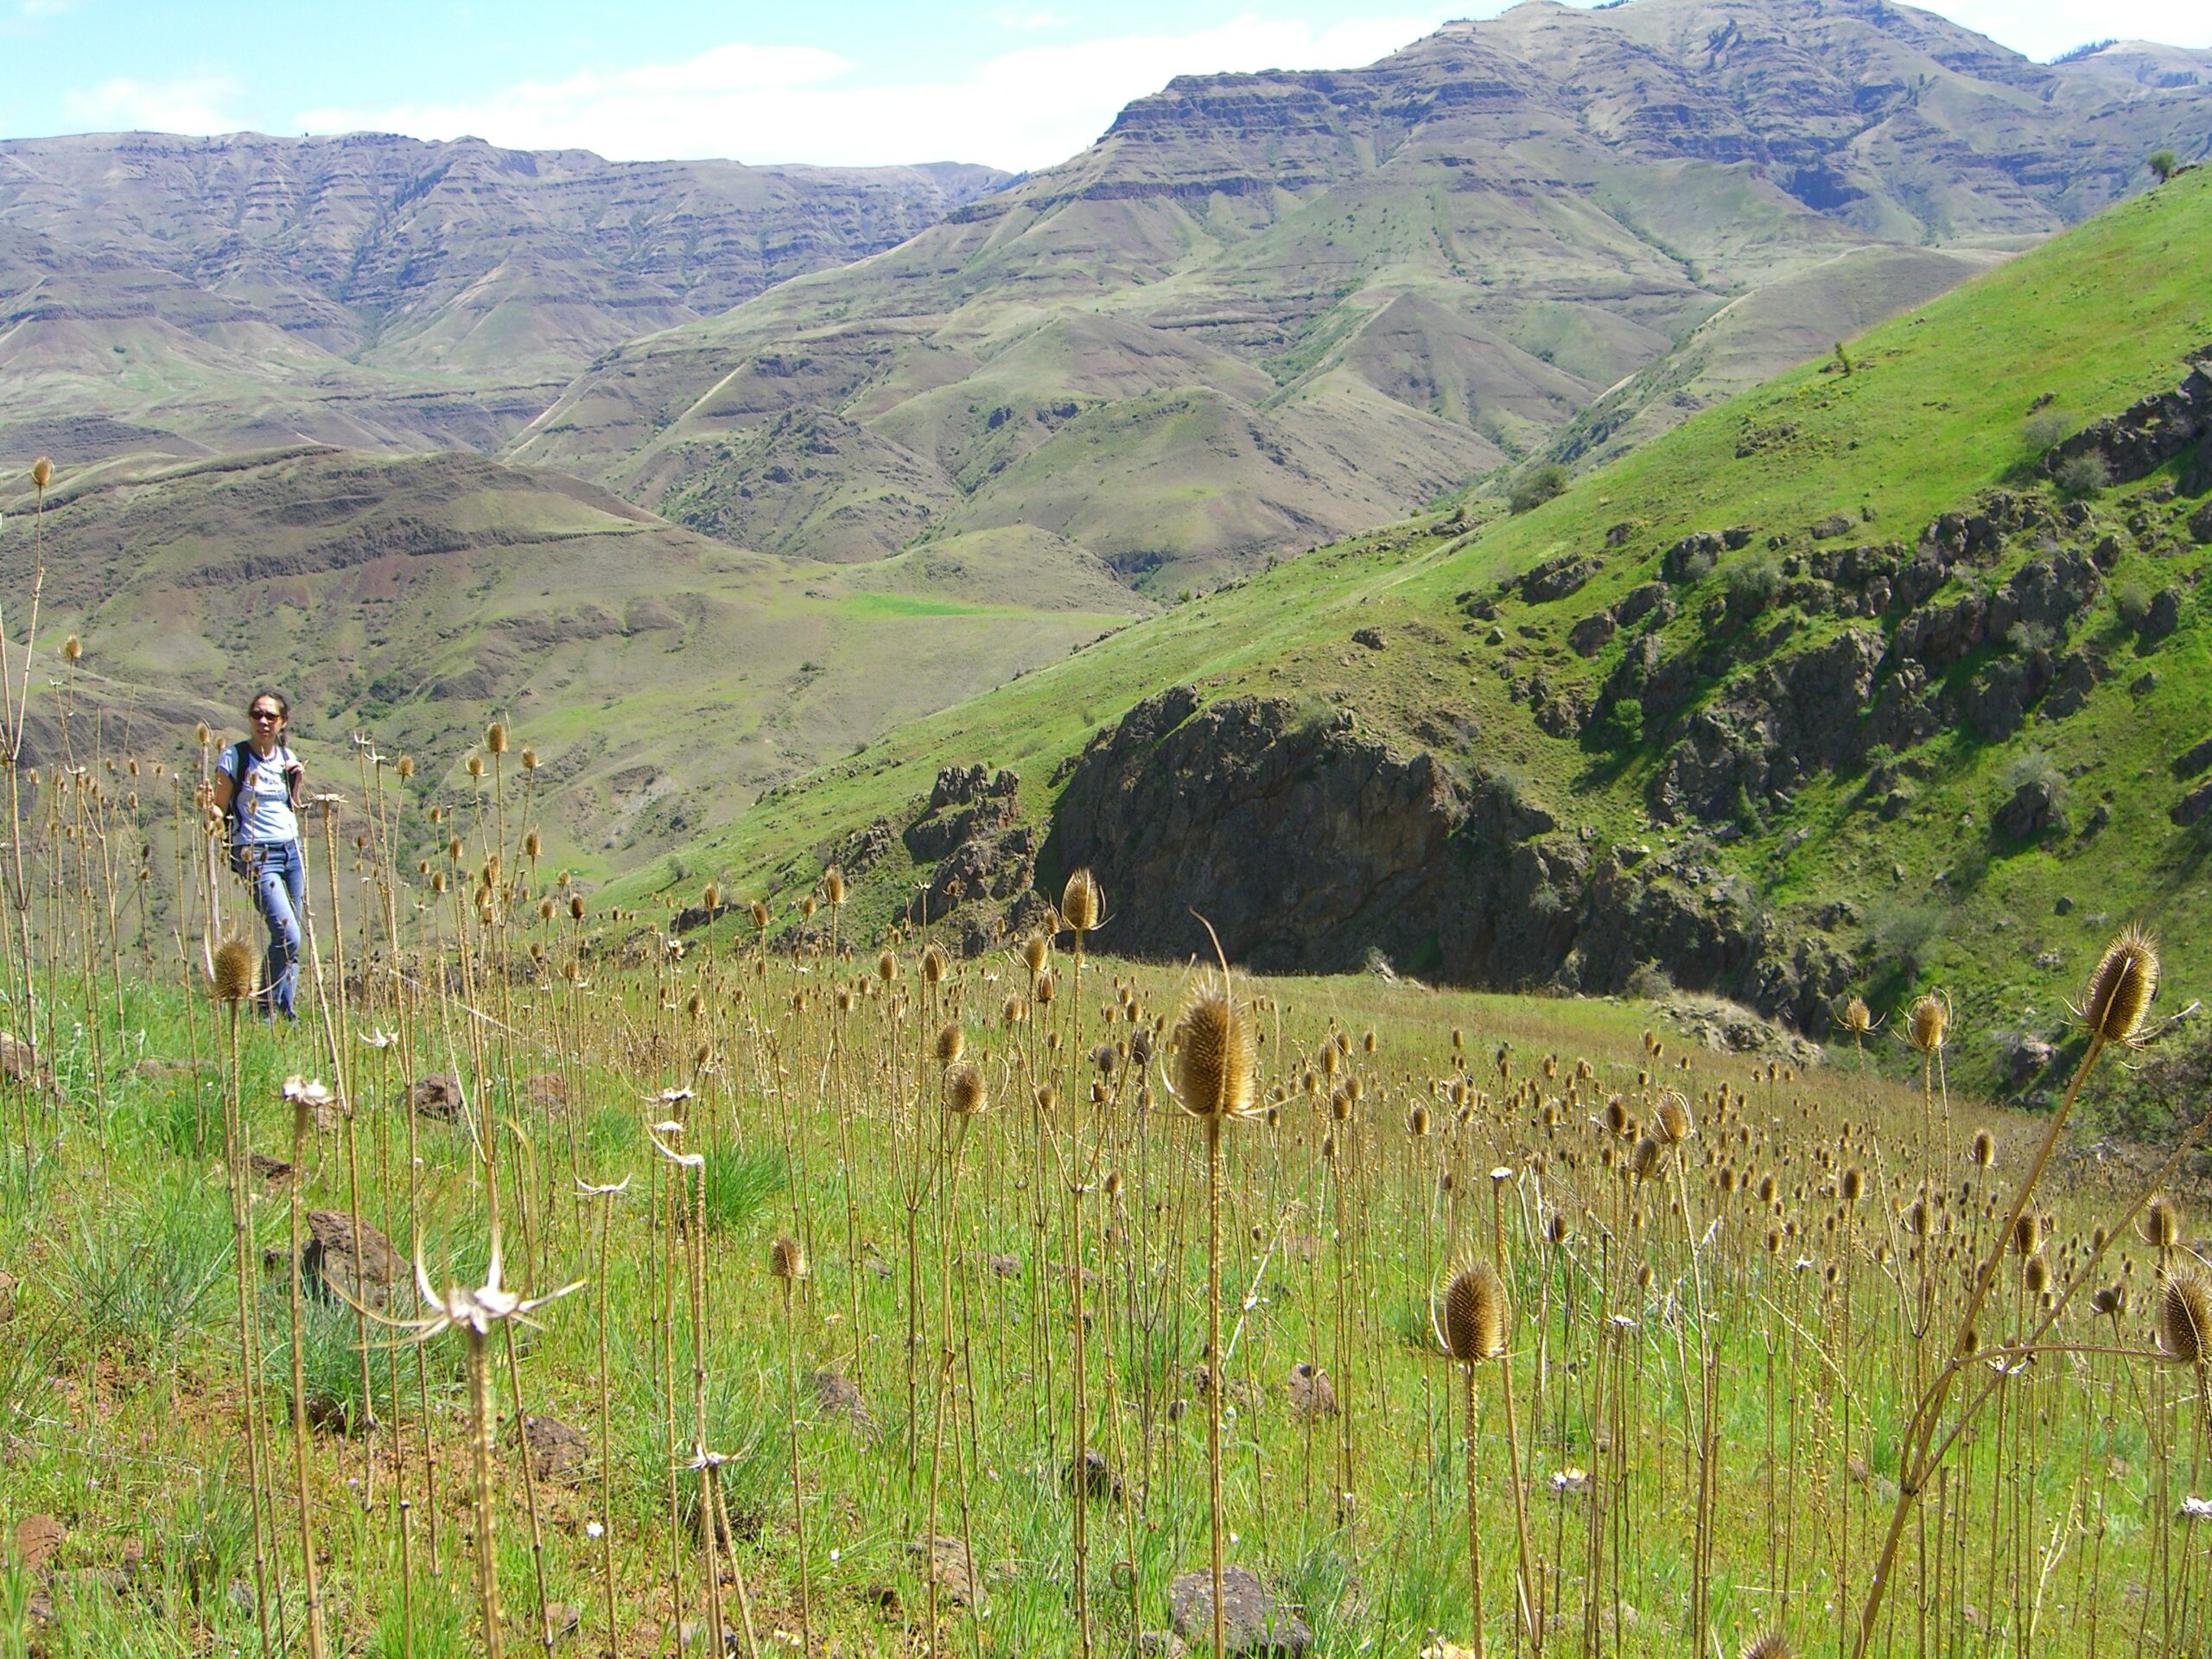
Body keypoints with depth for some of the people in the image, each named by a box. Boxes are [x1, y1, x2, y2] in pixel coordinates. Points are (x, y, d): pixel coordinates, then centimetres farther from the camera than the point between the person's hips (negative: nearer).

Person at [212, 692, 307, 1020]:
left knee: (290, 938, 4)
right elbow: (219, 808, -2)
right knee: (288, 935, -16)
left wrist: (298, 784, 4)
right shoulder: (235, 757, -4)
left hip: (292, 849, 6)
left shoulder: (287, 758, 10)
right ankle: (266, 1009, -1)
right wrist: (213, 814, -23)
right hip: (256, 854, -6)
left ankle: (285, 1011, 14)